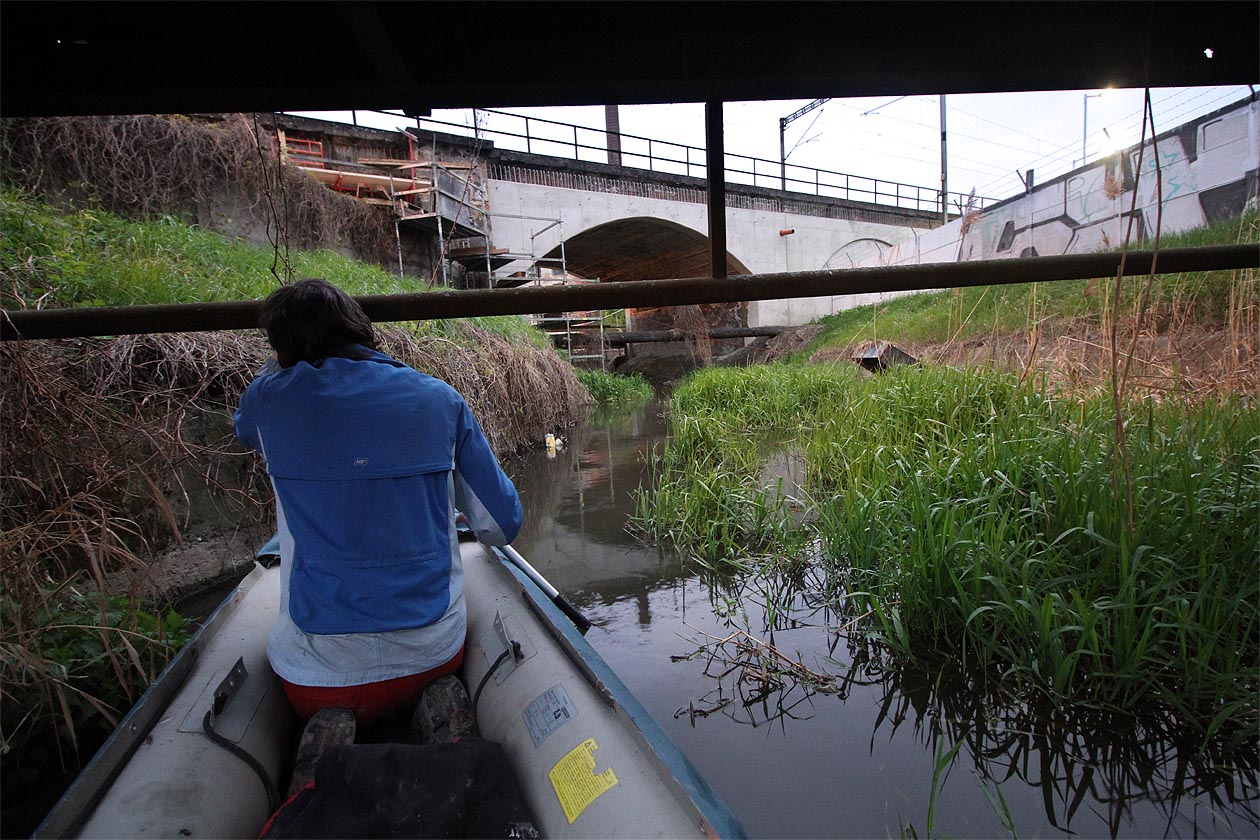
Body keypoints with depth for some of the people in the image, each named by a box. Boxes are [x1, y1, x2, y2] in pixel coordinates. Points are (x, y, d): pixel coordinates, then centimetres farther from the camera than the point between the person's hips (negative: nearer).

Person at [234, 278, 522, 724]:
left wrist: (288, 349, 34)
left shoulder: (270, 400, -6)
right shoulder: (440, 399, -7)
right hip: (434, 659, 1)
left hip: (319, 680, 0)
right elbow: (502, 525, -2)